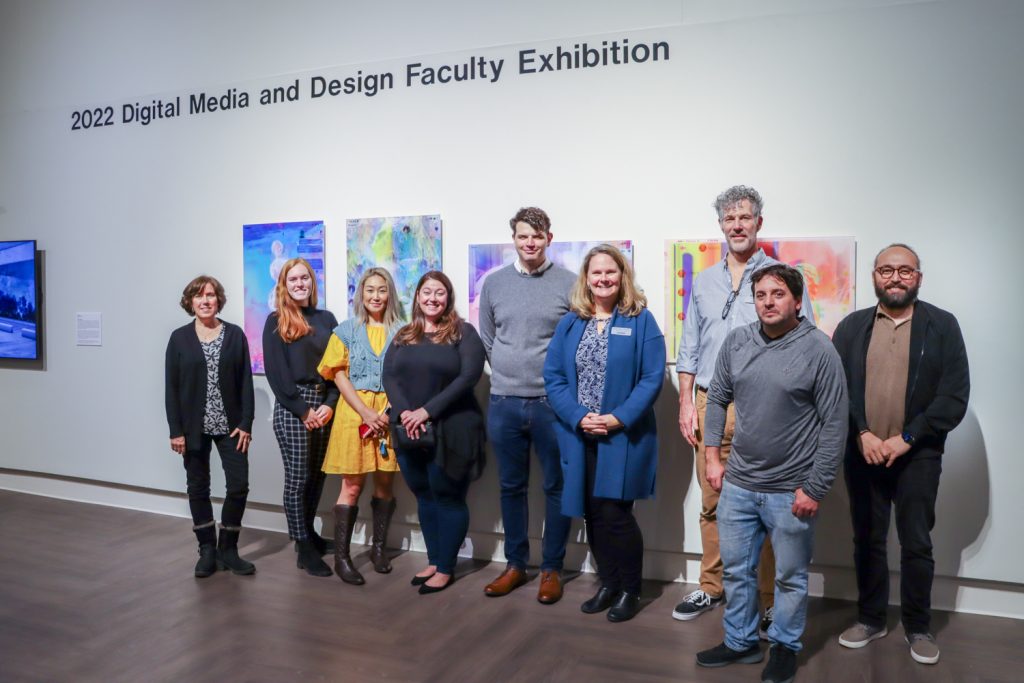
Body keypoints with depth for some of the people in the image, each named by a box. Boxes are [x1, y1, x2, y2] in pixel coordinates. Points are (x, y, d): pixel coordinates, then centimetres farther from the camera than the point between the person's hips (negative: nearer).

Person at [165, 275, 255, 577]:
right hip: (194, 426, 0)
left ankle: (227, 549, 14)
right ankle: (207, 550, 21)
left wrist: (246, 423, -6)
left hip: (230, 425, 0)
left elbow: (246, 382, 0)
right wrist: (175, 430, -6)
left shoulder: (235, 334, 2)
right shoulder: (179, 338, 0)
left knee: (239, 485, -3)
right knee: (198, 488, 8)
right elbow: (171, 387, -1)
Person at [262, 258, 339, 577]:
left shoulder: (326, 319, 12)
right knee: (297, 478, -2)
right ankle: (305, 549, 6)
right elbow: (275, 372, -6)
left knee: (317, 476, 10)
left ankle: (308, 532, 28)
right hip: (291, 408, -4)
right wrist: (303, 409, -11)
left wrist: (330, 404, -6)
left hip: (324, 405, 4)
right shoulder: (276, 321, 1)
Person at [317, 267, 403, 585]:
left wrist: (391, 410, -10)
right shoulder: (347, 330, 4)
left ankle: (379, 547, 23)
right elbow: (339, 375, -1)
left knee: (385, 481, 8)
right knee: (352, 485, -2)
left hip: (390, 413, 2)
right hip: (355, 412, -2)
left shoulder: (401, 331, 7)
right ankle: (341, 555, 5)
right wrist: (366, 413, -11)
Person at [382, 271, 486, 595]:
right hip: (409, 431, 5)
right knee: (424, 497, 13)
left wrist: (428, 411, -18)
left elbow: (469, 375, -14)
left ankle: (445, 568, 14)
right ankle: (433, 561, 26)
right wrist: (404, 413, -15)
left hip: (450, 430, -5)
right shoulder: (403, 336, 13)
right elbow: (389, 377, 4)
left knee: (448, 497, 3)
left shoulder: (462, 332, -2)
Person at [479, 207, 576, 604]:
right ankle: (515, 565, 27)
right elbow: (486, 340, 13)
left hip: (552, 403, -3)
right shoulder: (493, 283, 6)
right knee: (511, 488, 13)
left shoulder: (569, 283, -4)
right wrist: (507, 376, 10)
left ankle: (551, 569, 21)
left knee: (556, 488, 7)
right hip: (504, 403, 3)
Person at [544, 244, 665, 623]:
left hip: (623, 436, -4)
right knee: (592, 513, 11)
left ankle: (630, 590, 17)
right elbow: (553, 376, 2)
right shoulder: (569, 323, 7)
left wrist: (619, 419, -18)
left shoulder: (640, 320, -3)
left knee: (615, 513, -5)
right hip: (579, 435, 4)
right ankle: (608, 583, 29)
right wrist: (578, 417, -12)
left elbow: (652, 378, -8)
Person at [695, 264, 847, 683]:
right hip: (738, 484, 4)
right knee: (735, 570, 16)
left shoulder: (819, 350, -12)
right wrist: (713, 457, 5)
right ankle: (740, 641, 36)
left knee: (790, 577, 13)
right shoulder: (736, 342, 0)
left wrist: (815, 488, -11)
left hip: (790, 491, -4)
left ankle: (785, 647, 34)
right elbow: (717, 399, 10)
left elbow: (834, 424, -10)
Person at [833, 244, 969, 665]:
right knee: (867, 540, 12)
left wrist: (907, 439, -13)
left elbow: (955, 396, -7)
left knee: (916, 544, 7)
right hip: (862, 453, 2)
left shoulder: (942, 325, -1)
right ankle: (871, 618, 27)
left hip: (917, 455, -2)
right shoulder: (851, 327, 5)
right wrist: (862, 434, -13)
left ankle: (918, 627, 24)